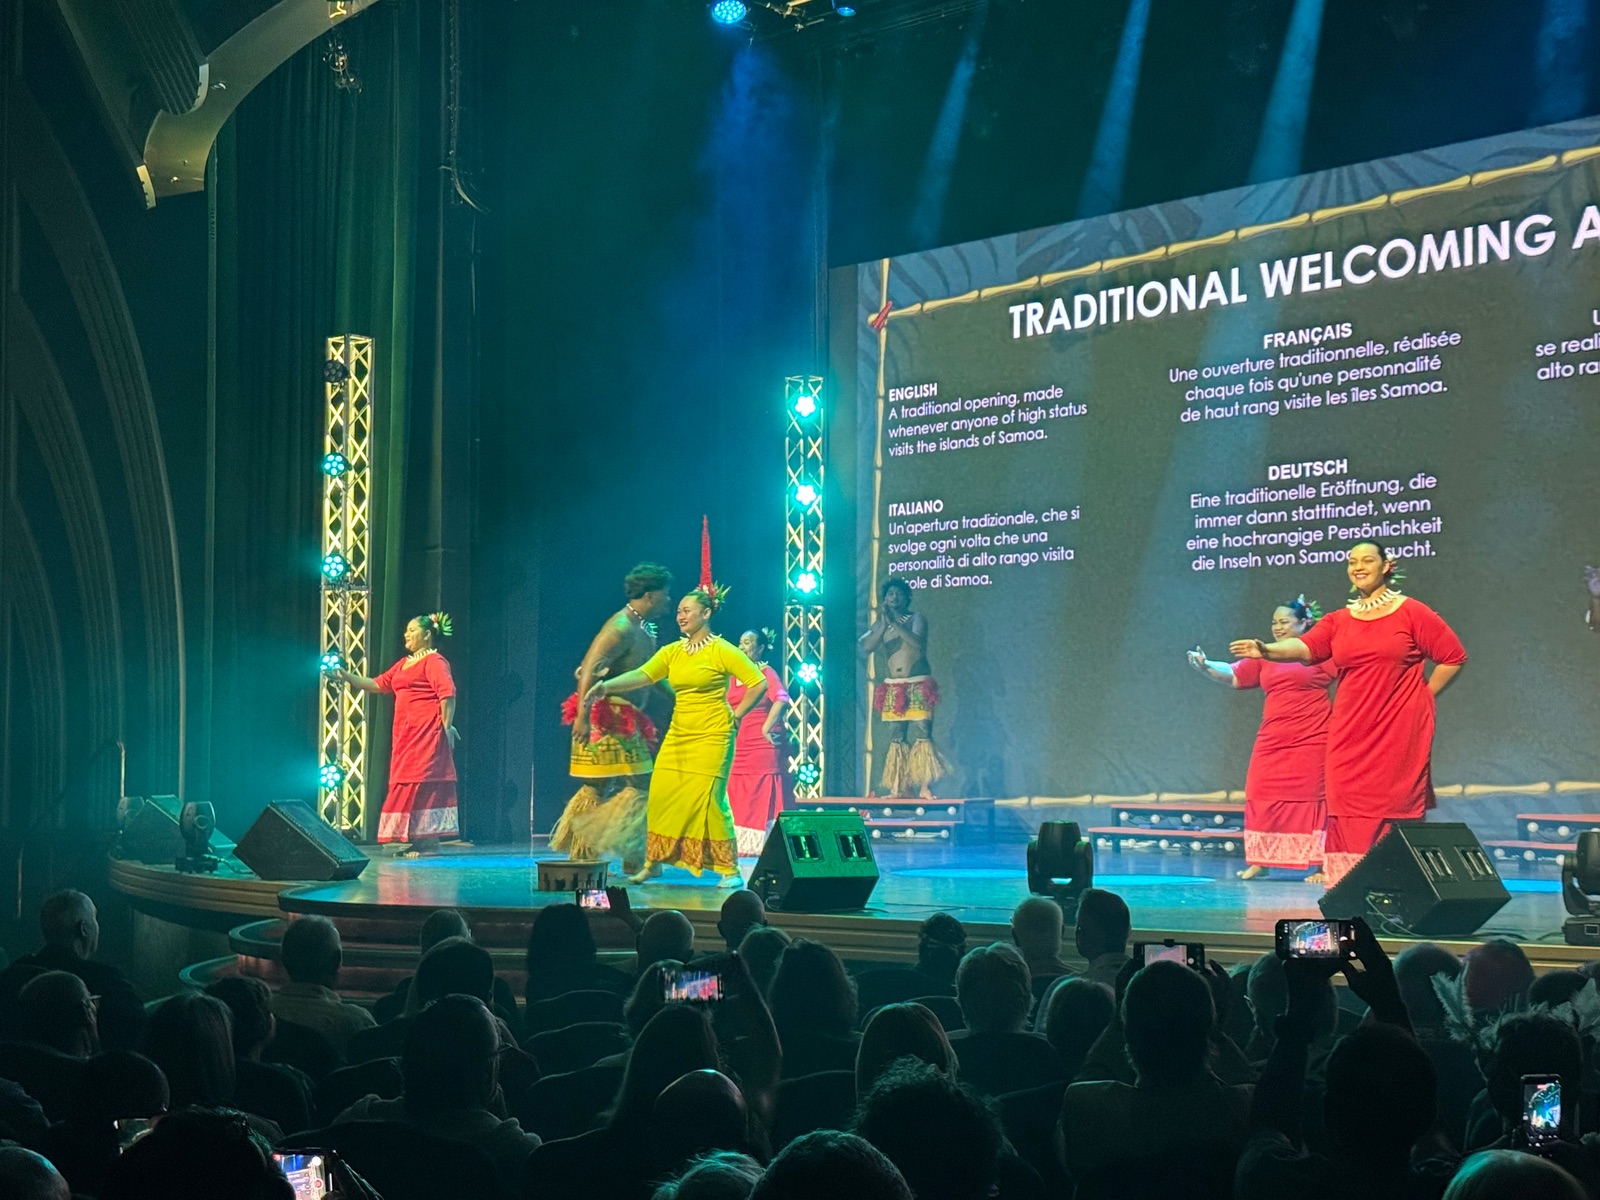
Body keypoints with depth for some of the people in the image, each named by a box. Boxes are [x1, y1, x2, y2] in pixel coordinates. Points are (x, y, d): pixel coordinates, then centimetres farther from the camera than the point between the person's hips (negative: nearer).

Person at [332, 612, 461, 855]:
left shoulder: (434, 661, -7)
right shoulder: (404, 664, 22)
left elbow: (447, 694, -17)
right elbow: (378, 684, 22)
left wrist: (446, 726, -20)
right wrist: (348, 677, 14)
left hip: (426, 732, -10)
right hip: (405, 734, 10)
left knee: (422, 781, -11)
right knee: (406, 783, 7)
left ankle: (429, 841, -10)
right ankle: (413, 840, 9)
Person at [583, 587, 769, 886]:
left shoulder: (722, 651, -7)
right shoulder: (672, 652, 9)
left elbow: (758, 683, -8)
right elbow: (642, 675, -4)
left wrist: (736, 716, -6)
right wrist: (606, 686, -19)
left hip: (711, 738, -6)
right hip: (677, 735, 6)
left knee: (709, 801, -8)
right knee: (662, 796, 1)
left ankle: (730, 870, 1)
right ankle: (653, 863, 12)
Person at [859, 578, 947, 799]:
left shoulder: (916, 619, 2)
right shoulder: (879, 625, 11)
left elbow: (917, 642, -18)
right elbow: (866, 647, -6)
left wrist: (895, 622, -21)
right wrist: (884, 624, -16)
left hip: (918, 687, -3)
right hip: (892, 688, 4)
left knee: (921, 734, -12)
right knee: (896, 738, 1)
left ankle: (924, 788, -15)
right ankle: (896, 788, 1)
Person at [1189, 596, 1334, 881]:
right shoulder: (1265, 657, 14)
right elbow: (1234, 676, 12)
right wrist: (1205, 666, -2)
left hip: (1311, 742, -5)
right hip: (1272, 741, 5)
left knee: (1311, 798, -4)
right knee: (1262, 797, 2)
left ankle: (1319, 865, -1)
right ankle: (1259, 861, 10)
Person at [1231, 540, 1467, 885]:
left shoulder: (1411, 613, 0)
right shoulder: (1338, 621, 10)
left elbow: (1454, 657, 3)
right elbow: (1304, 647, -8)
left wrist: (1424, 696, 1)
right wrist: (1266, 650, -27)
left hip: (1399, 733, -3)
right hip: (1352, 734, 4)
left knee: (1396, 805, -5)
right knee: (1349, 811, -2)